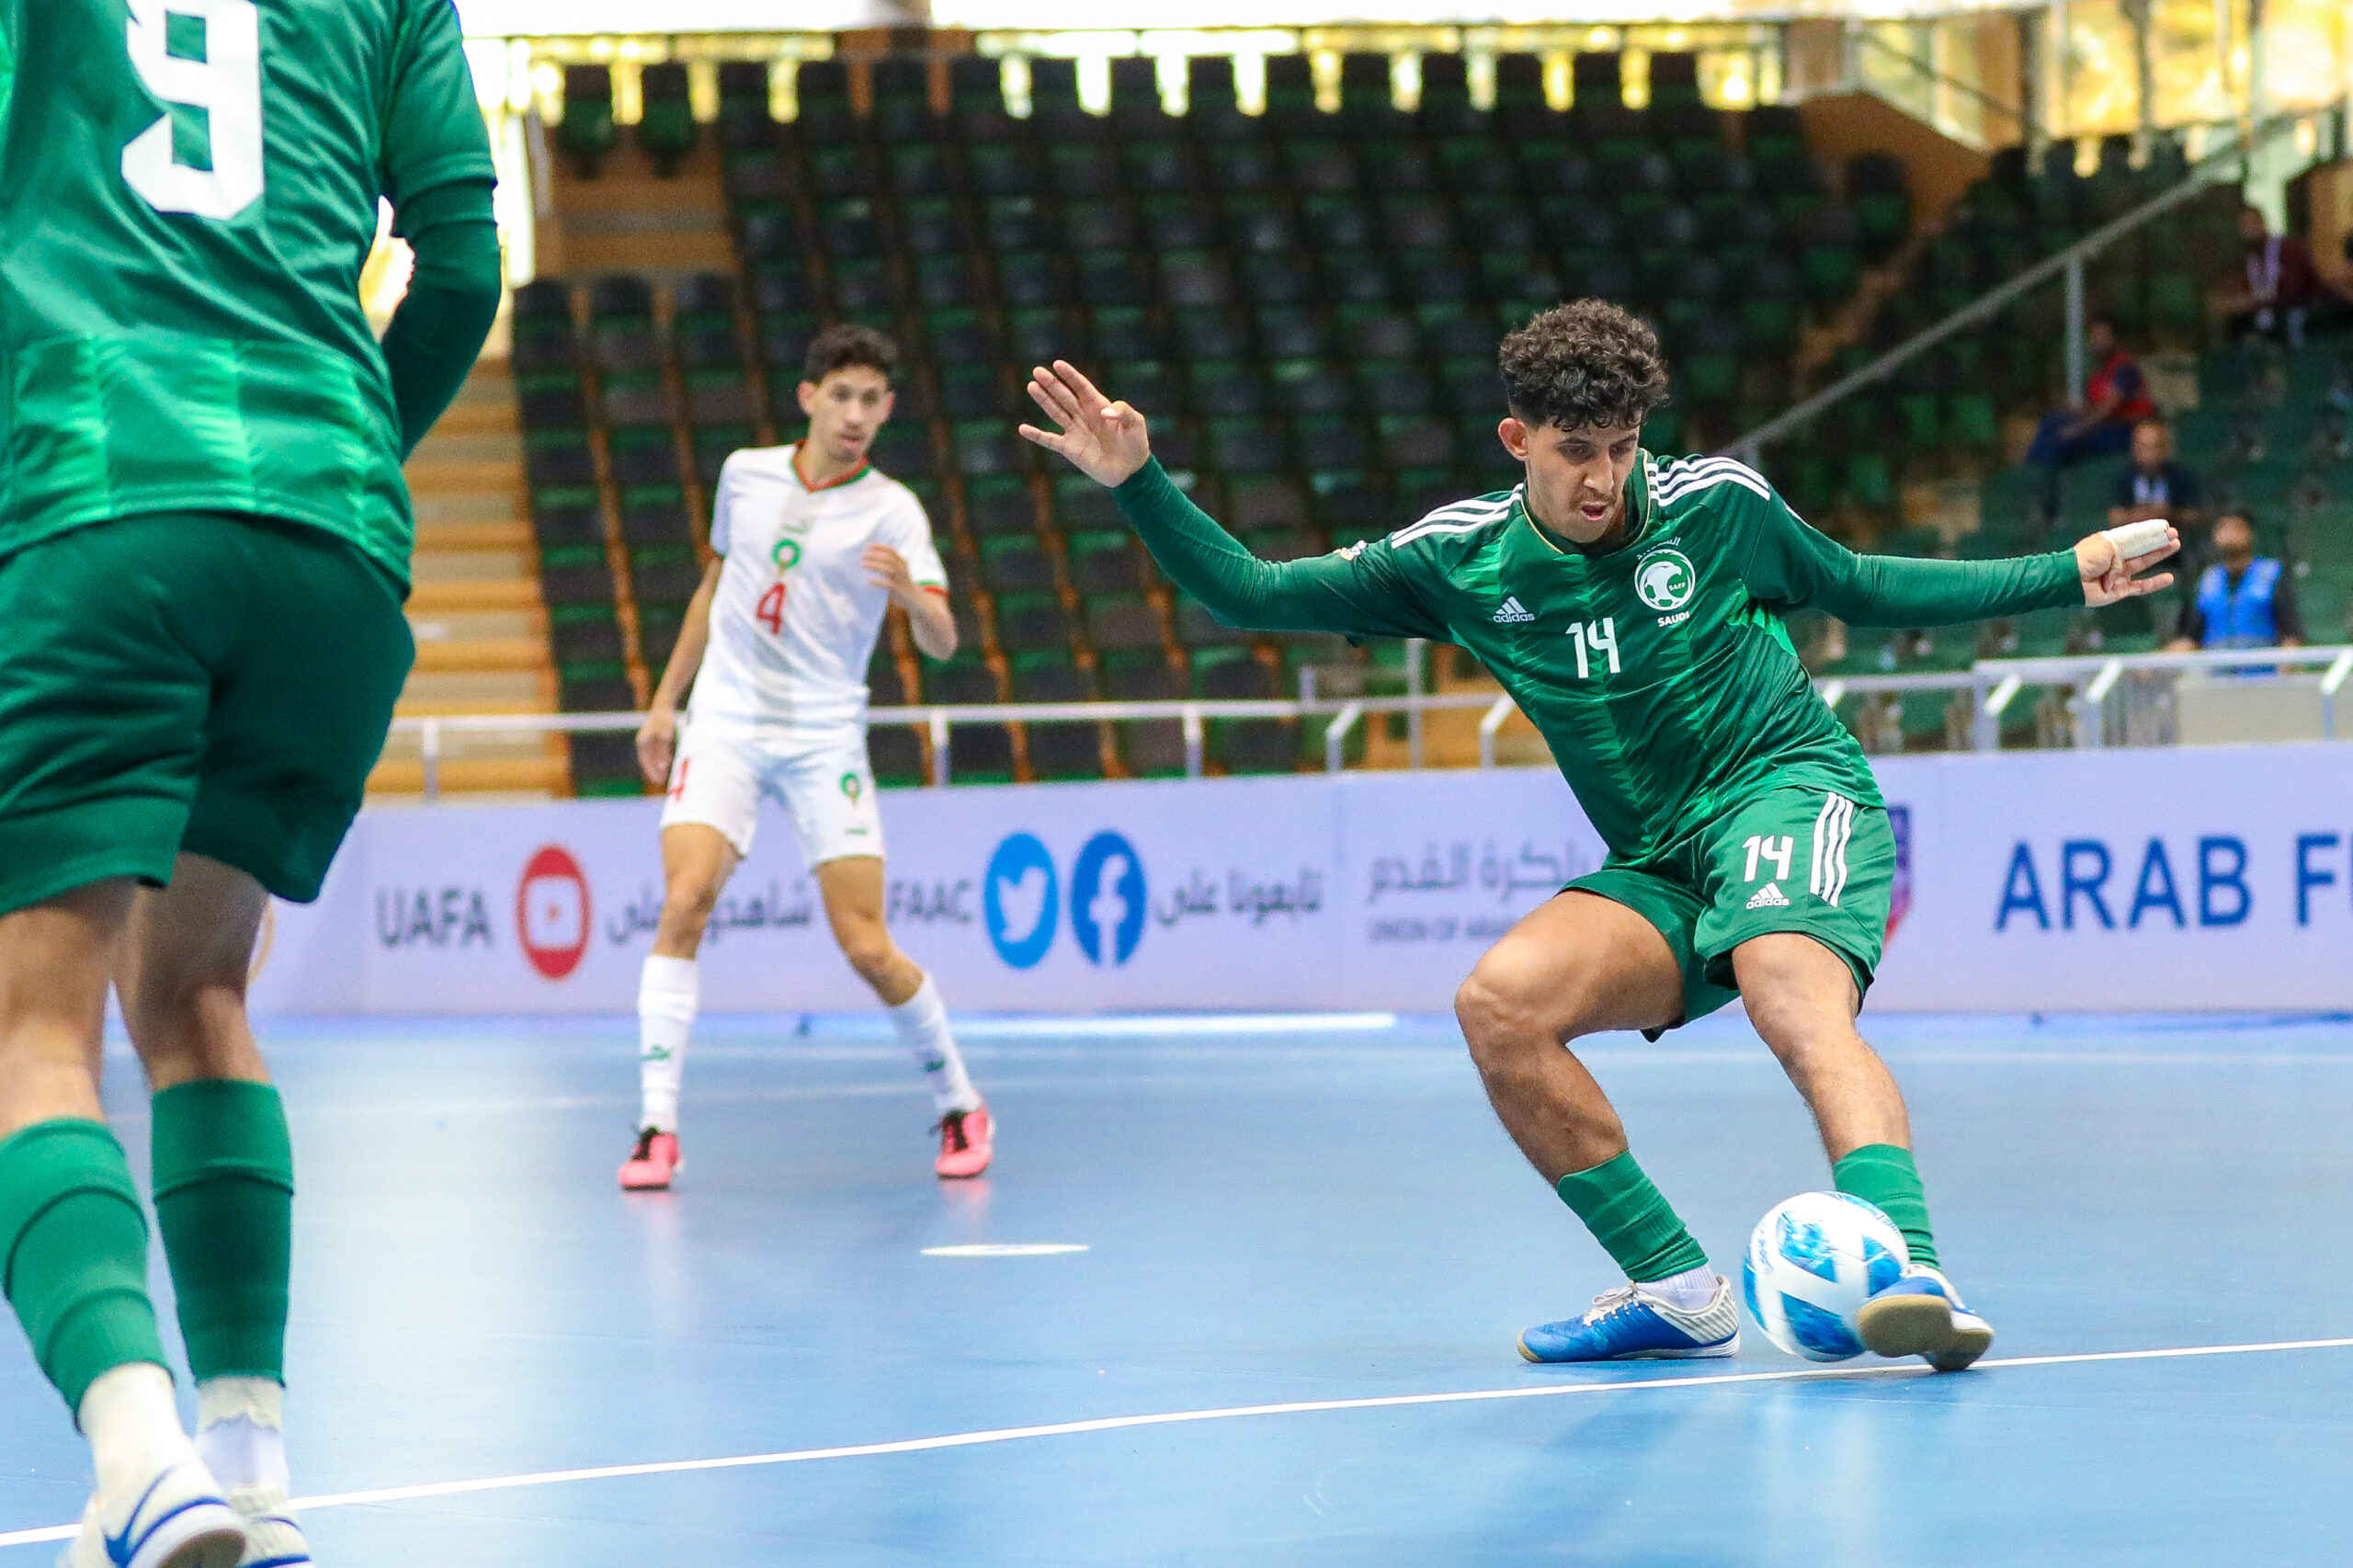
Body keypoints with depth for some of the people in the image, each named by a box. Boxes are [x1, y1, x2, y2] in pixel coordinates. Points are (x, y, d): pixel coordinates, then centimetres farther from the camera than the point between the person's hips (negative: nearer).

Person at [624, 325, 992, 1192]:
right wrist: (664, 701, 21)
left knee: (867, 948, -8)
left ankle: (960, 1108, 15)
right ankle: (657, 1128, -18)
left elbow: (942, 641, -15)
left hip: (824, 741, -2)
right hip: (725, 726, 2)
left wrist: (912, 595, -37)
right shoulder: (745, 474, 7)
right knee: (684, 902, -19)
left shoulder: (891, 510, -4)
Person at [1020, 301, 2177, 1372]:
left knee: (1797, 1008, -35)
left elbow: (1856, 587, 17)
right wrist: (1136, 482, -8)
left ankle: (1911, 1276, -53)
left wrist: (2068, 575, 15)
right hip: (1658, 868, 4)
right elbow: (1247, 591, 6)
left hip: (1792, 789, -4)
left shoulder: (1717, 503, -1)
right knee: (1500, 1005, -22)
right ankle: (1678, 1291, -13)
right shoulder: (1463, 559, 2)